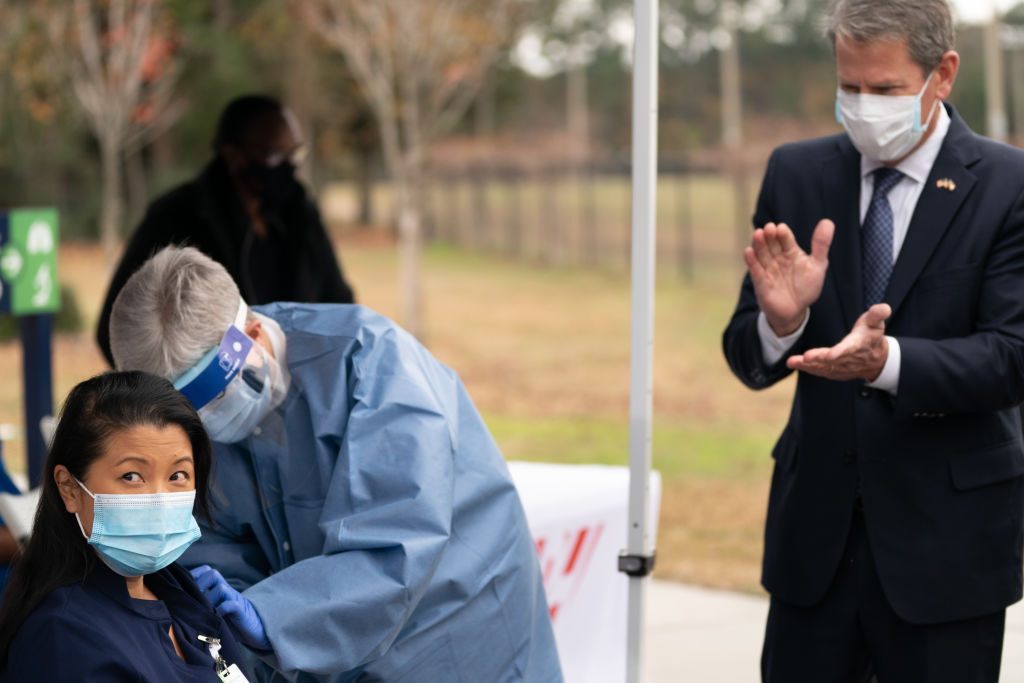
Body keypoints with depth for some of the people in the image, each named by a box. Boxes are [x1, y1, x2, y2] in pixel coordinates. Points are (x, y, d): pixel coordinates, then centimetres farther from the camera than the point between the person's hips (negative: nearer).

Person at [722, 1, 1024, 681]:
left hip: (946, 543, -3)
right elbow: (747, 360, 2)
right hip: (816, 526, 3)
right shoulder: (796, 173, 4)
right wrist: (780, 321, -21)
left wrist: (887, 360, -31)